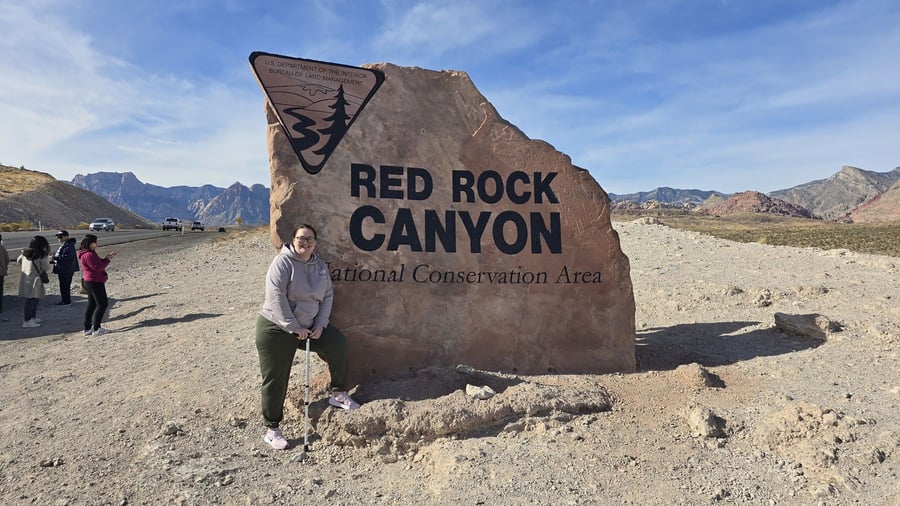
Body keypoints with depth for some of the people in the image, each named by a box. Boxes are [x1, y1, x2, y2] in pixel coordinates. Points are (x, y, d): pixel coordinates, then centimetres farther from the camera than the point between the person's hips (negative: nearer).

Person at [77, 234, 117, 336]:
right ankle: (96, 329, -5)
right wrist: (107, 259, -14)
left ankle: (87, 328, 18)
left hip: (90, 282, 11)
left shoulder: (90, 253, 14)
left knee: (91, 305, 14)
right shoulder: (89, 255, -18)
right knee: (102, 304, -6)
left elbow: (99, 263, 18)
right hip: (95, 282, -11)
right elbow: (97, 267, -23)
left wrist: (107, 257, 5)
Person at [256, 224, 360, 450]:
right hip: (276, 328, -6)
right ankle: (271, 429, 15)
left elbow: (328, 295, 7)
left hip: (308, 326, 6)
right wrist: (294, 327, -21)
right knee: (275, 379, 0)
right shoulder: (283, 262, -16)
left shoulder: (320, 265, 4)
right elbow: (275, 297, -23)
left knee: (338, 343, -3)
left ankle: (338, 394, 13)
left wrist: (320, 325, -4)